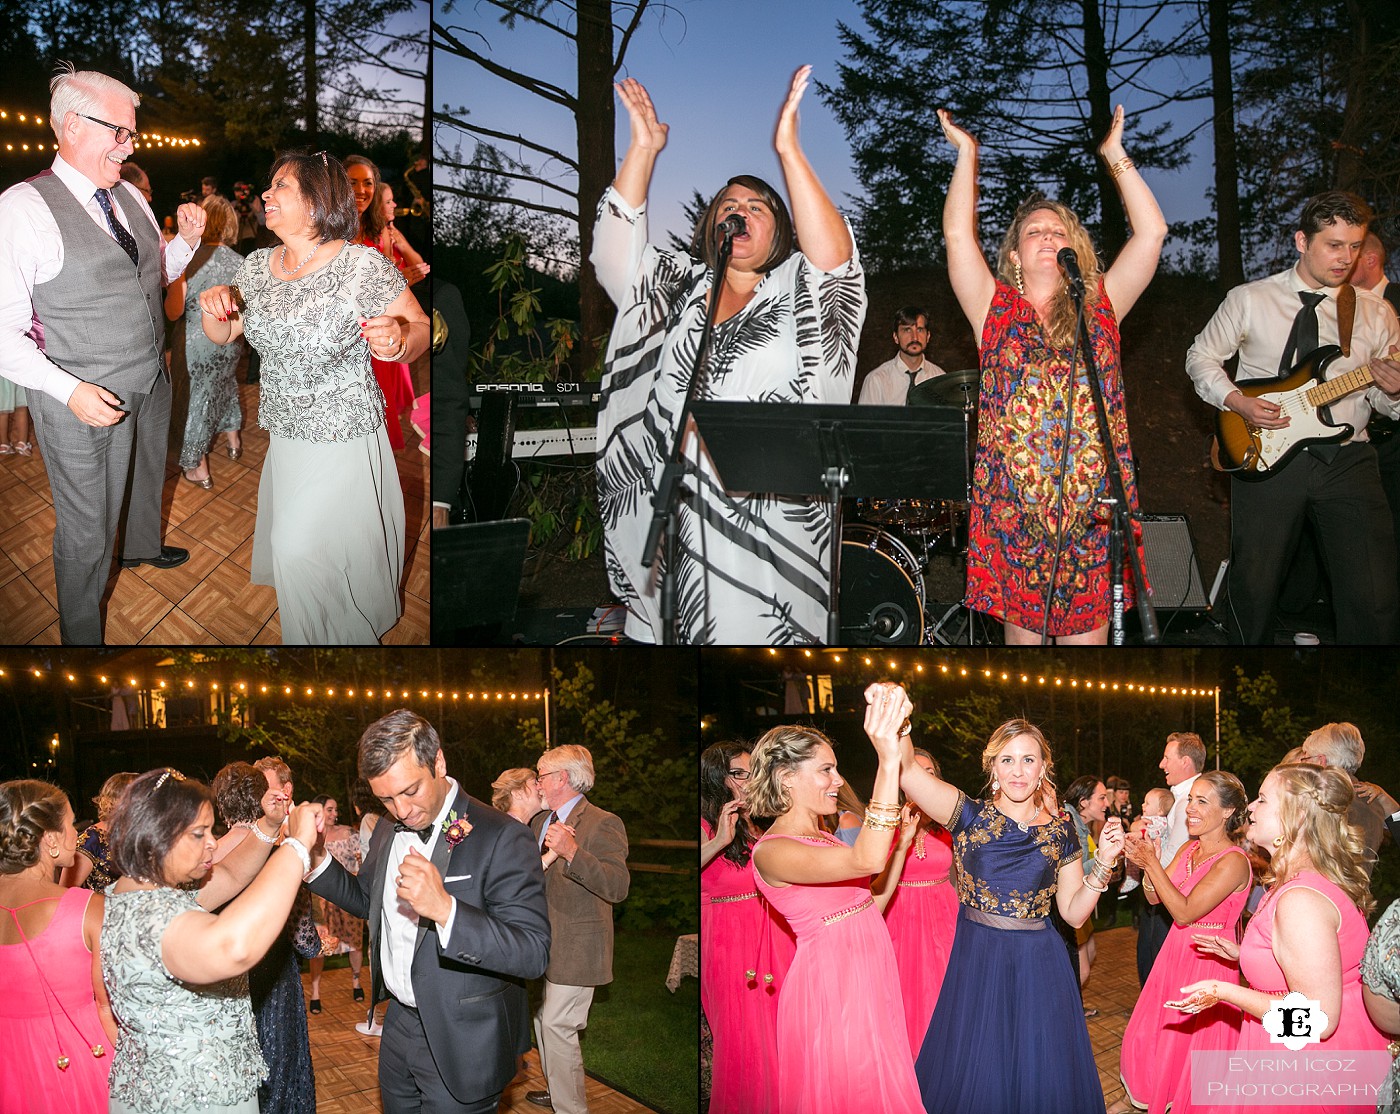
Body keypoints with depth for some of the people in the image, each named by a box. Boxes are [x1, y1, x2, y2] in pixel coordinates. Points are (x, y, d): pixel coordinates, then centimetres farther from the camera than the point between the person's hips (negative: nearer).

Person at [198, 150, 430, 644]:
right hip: (284, 437, 7)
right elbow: (223, 334, 11)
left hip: (344, 441, -7)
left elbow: (421, 328, -12)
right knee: (286, 543, 20)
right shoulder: (258, 265, 1)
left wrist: (399, 341, -35)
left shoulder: (363, 266, -18)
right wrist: (213, 307, -11)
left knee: (304, 549, -3)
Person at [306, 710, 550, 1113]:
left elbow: (533, 954, -27)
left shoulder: (501, 837, -22)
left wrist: (445, 909, -41)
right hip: (399, 1024, 7)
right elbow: (367, 900, 20)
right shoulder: (388, 831, 4)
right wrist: (319, 861, 0)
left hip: (460, 1045, -7)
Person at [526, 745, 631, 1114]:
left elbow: (618, 887, -29)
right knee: (543, 1020, 19)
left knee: (558, 1028, -7)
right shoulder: (540, 821, 11)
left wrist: (572, 852, -40)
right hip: (543, 944, 9)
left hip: (575, 949, -9)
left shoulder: (602, 824, -17)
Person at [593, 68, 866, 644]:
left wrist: (788, 150, -20)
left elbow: (833, 259, -14)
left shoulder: (801, 295, 6)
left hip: (767, 522, -3)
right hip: (672, 518, 3)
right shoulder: (678, 287, 17)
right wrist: (644, 149, -2)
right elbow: (616, 249, 5)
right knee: (678, 628, 4)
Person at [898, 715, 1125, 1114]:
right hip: (976, 960, -1)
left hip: (1039, 965, 1)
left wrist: (1104, 861, -8)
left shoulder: (1060, 832, 3)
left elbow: (1074, 913, 5)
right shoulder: (971, 816, -5)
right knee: (973, 1078, 7)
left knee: (1041, 1076, 8)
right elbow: (905, 770, -22)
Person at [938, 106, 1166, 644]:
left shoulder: (1100, 307, 12)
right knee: (1022, 636, 5)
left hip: (1093, 514, 1)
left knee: (1086, 636, 2)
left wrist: (1115, 155, 10)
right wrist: (966, 153, 5)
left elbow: (1152, 232, 8)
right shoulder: (996, 310, 10)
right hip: (1013, 512, -1)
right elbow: (958, 236, 1)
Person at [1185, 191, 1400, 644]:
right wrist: (1238, 402, -7)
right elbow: (1200, 357, 10)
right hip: (1265, 455, -1)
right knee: (1254, 588, 6)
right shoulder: (1249, 300, 3)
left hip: (1347, 459, 1)